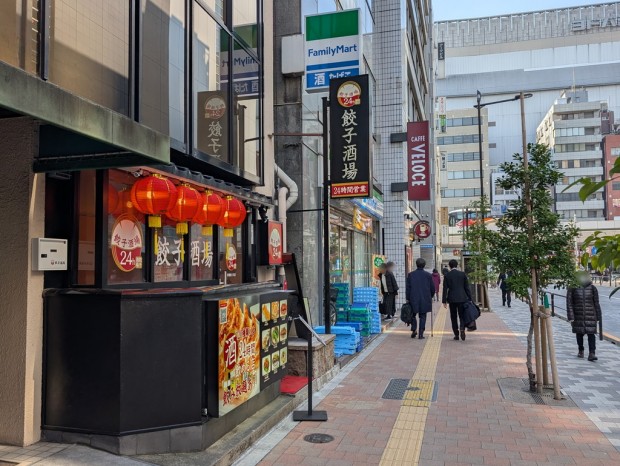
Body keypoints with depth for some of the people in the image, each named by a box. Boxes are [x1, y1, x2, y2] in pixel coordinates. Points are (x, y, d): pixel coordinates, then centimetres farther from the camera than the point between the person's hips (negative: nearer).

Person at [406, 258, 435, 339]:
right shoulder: (428, 275, -2)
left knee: (413, 315, 16)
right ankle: (421, 334, 2)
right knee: (423, 316, 5)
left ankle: (414, 330, 4)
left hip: (413, 299, 0)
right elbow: (433, 288, 3)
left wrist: (408, 298, 6)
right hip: (425, 300, 0)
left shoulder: (411, 275, -2)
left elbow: (408, 288, -1)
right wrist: (430, 296, 20)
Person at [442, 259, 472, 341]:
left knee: (454, 317, 10)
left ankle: (456, 334, 11)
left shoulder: (447, 276, -2)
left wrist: (444, 301, 2)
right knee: (462, 316, 7)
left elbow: (445, 289, -2)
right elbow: (467, 287, 2)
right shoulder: (462, 274, 0)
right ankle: (462, 329, -19)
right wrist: (469, 299, 7)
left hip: (452, 299, 0)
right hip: (462, 298, 0)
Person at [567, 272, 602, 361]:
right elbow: (569, 303, -5)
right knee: (579, 334, 11)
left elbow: (596, 303, 6)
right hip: (578, 316, 0)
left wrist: (598, 317, 7)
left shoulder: (592, 288, 0)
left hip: (590, 315, 0)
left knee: (591, 334, -7)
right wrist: (570, 317, -10)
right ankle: (581, 351, 28)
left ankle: (592, 354, -9)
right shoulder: (572, 289, -5)